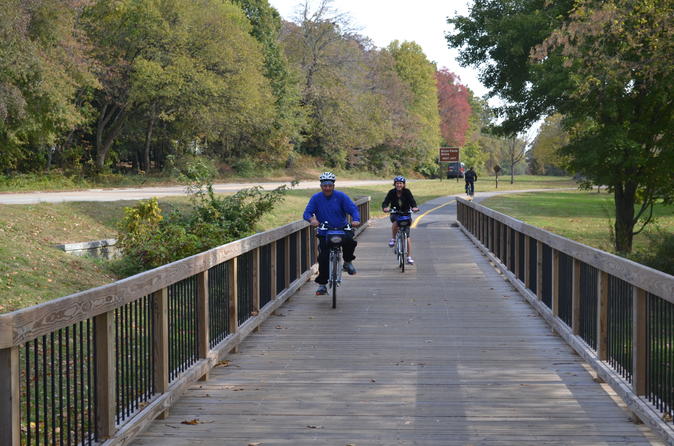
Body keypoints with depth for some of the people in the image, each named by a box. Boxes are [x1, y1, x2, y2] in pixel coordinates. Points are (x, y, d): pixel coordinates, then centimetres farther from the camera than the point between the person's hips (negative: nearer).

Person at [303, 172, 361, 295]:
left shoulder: (341, 196, -2)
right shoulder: (316, 198, 0)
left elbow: (353, 209, -11)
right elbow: (307, 213, -9)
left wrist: (356, 220, -32)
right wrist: (312, 219, -33)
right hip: (324, 233, 1)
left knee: (349, 241, -32)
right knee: (323, 259, -11)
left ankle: (348, 262, -1)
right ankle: (322, 285, 4)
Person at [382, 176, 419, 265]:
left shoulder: (407, 192, -10)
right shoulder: (392, 192, -10)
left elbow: (412, 200, -24)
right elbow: (386, 202, -20)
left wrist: (414, 207, -46)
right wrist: (385, 208, -44)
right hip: (395, 214, 0)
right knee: (395, 223, -37)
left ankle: (409, 257, -1)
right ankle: (393, 239, -10)